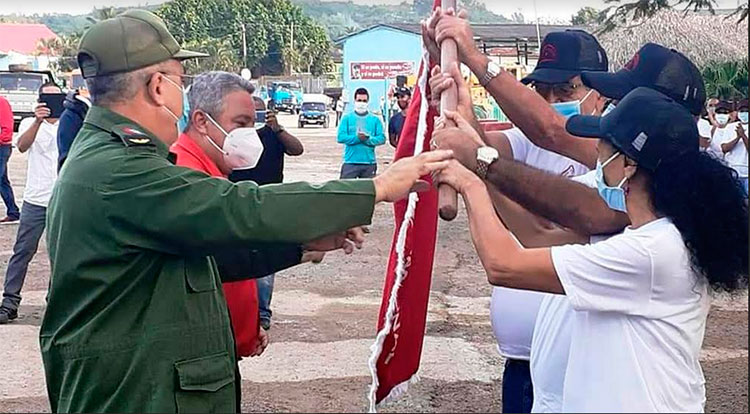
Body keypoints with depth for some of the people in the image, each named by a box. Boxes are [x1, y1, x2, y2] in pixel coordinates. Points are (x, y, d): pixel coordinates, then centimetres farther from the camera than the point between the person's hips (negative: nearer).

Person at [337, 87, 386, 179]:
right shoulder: (347, 118, 5)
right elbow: (341, 137, -6)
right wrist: (357, 138, -18)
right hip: (350, 163, -2)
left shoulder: (375, 120, 8)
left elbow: (382, 138, -1)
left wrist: (368, 139, -18)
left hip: (369, 163, 2)